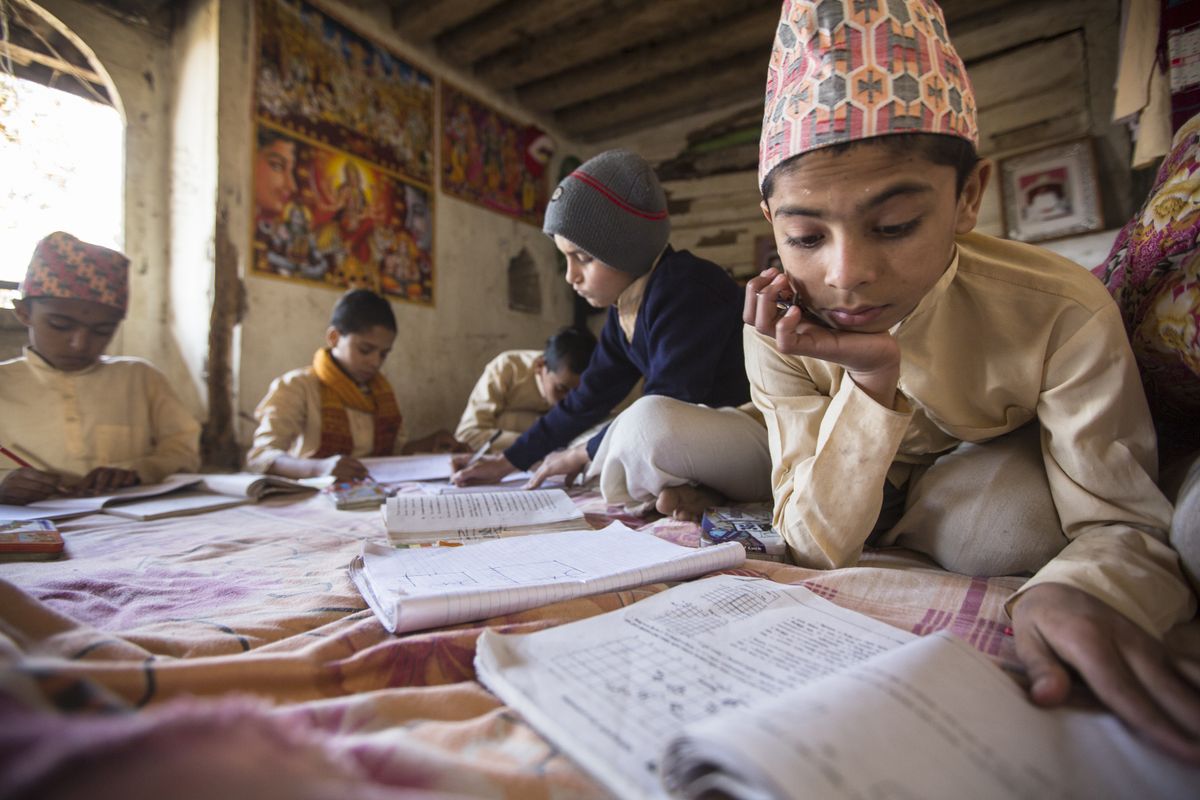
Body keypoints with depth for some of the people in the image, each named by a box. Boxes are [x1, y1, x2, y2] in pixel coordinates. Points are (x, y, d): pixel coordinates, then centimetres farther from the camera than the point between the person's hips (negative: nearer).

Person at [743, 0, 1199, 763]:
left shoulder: (1061, 312, -29)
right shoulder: (778, 334, -26)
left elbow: (1123, 526, -24)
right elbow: (817, 548, -26)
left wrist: (1079, 588, -49)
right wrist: (871, 382, -41)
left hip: (1001, 477, -2)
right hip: (849, 502, 3)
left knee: (1015, 516, -35)